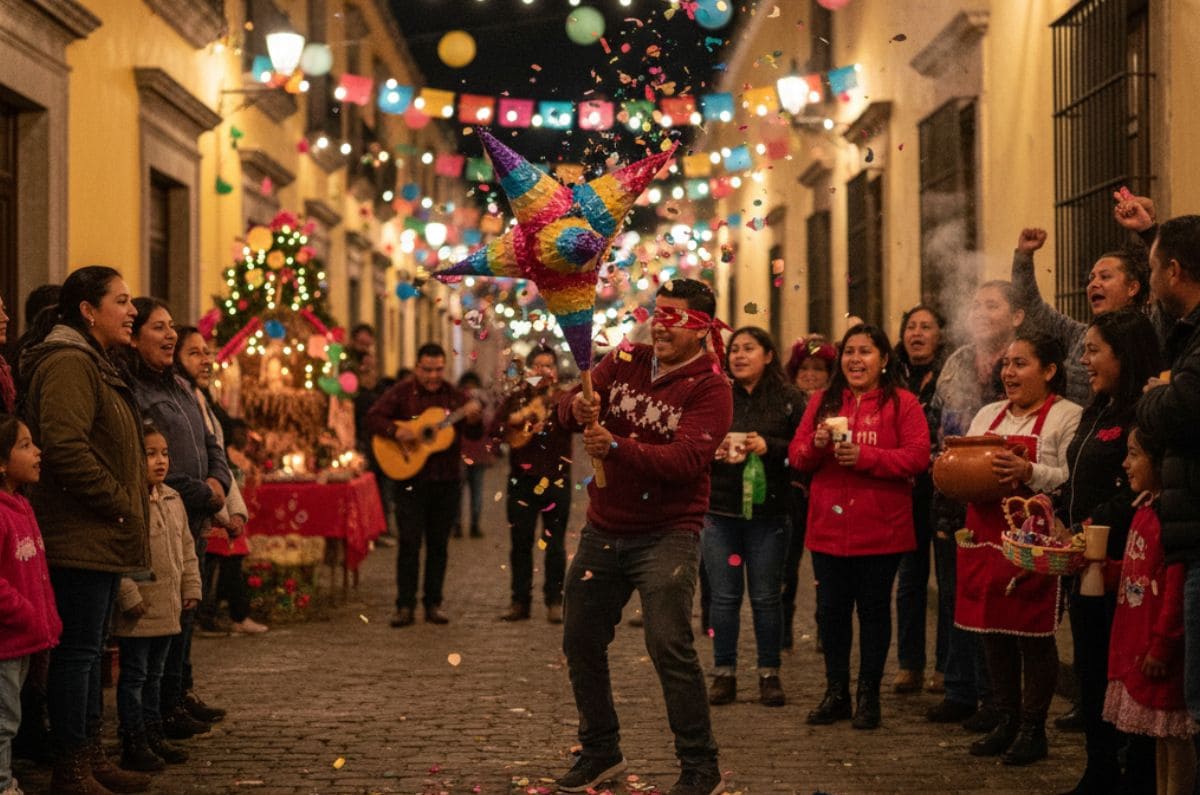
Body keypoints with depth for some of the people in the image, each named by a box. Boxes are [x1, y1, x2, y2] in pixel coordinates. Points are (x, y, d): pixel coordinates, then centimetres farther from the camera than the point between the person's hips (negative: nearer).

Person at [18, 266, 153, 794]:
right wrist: (120, 505, -19)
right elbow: (65, 448, -25)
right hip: (81, 538, -11)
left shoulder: (93, 365, 20)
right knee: (78, 650, -6)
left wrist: (130, 505, 16)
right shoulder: (67, 364, -14)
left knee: (88, 650, 15)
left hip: (101, 538, 11)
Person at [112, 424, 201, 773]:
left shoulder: (172, 500, 10)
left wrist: (191, 587, 11)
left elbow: (187, 548, 18)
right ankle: (133, 744, 7)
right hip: (138, 611, -8)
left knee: (154, 675, 17)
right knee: (134, 675, 1)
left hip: (167, 608, 8)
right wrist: (129, 596, -21)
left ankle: (153, 737, 26)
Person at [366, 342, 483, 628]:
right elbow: (373, 418, -7)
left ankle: (433, 604, 15)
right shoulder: (401, 393, -1)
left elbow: (475, 434, 3)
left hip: (447, 481, 3)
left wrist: (473, 419, -19)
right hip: (411, 479, -3)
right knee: (409, 542, -5)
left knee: (438, 544, 8)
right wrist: (396, 431, -24)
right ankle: (405, 606, 0)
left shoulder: (454, 395, 6)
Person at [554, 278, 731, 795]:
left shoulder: (709, 388, -12)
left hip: (666, 534, -6)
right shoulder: (624, 361, 3)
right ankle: (600, 751, 31)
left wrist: (617, 447, -37)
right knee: (581, 641, 12)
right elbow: (568, 407, -6)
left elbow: (686, 459, -25)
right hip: (604, 529, 6)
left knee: (668, 643, -17)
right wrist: (578, 408, -31)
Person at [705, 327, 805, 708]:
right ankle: (724, 675, 12)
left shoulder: (789, 400, 1)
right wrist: (714, 451, -14)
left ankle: (769, 675, 14)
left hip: (767, 514, -1)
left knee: (766, 597, 4)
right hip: (719, 513, 1)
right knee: (724, 596, 4)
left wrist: (769, 447, -17)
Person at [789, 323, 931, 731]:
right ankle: (836, 693, 19)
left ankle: (869, 696, 15)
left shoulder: (902, 403, -1)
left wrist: (865, 457, -21)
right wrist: (816, 444, -13)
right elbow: (796, 455, 9)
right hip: (828, 527, 4)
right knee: (832, 610, 8)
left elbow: (917, 456, -11)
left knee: (874, 609, 5)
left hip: (880, 529, -3)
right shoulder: (822, 402, 11)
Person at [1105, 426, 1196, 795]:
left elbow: (1177, 587, -20)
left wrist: (1162, 646, -19)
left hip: (1160, 646, -9)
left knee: (1174, 733, -1)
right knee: (1160, 734, 16)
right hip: (1138, 640, 9)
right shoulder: (1146, 508, 11)